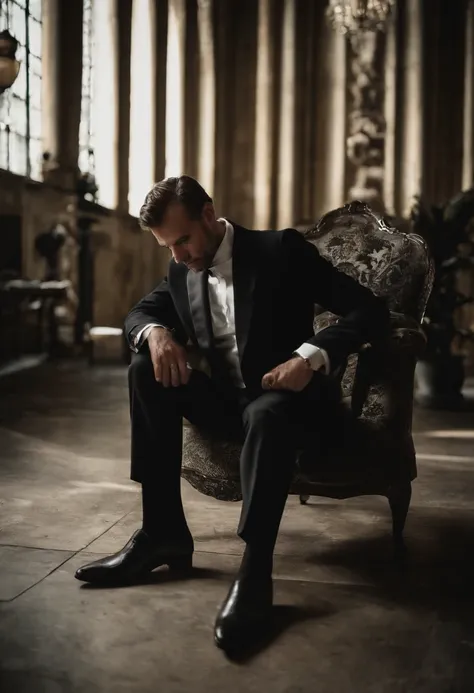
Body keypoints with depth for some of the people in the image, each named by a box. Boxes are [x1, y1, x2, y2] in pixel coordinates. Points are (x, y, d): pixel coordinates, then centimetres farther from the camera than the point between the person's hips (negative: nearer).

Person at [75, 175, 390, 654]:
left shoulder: (281, 250, -12)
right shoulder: (182, 270, 5)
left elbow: (369, 310, -15)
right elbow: (140, 312, 17)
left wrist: (311, 357, -32)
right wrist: (155, 332, -10)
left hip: (286, 394, -5)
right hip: (227, 399, 6)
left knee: (267, 414, -39)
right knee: (145, 373, -16)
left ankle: (254, 574, -33)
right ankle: (163, 533, -16)